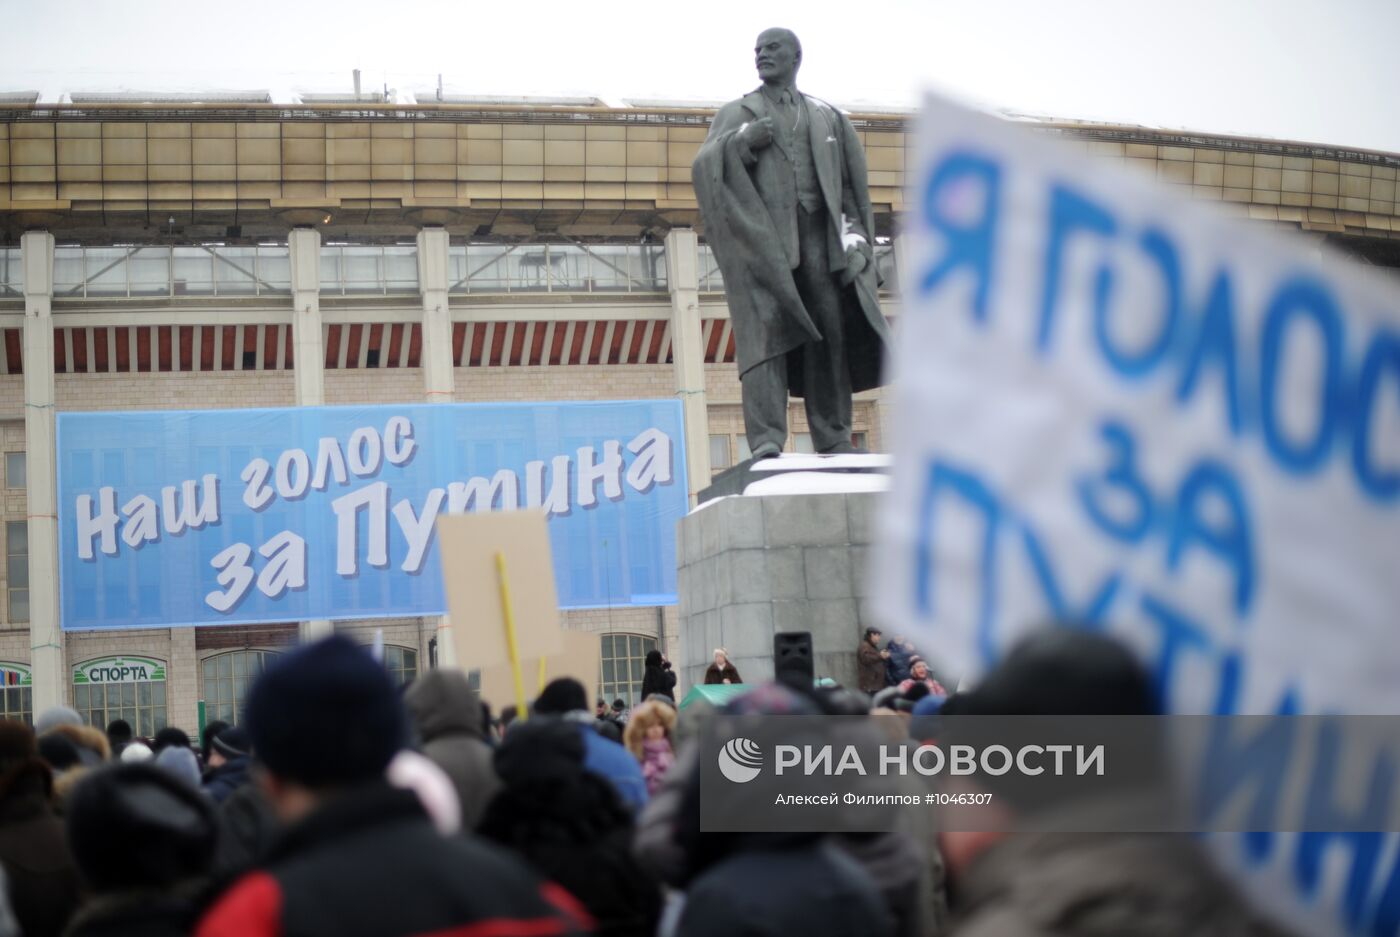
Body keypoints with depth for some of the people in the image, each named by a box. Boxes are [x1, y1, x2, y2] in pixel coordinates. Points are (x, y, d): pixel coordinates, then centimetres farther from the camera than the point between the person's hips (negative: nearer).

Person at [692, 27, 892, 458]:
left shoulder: (828, 117, 19)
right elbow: (703, 167, 3)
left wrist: (856, 239, 0)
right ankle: (765, 438, -21)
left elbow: (852, 182, 14)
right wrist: (741, 142, -14)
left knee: (829, 331, -6)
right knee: (765, 330, -14)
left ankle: (833, 437, -4)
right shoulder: (736, 114, 15)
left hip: (818, 234, 2)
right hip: (761, 233, -2)